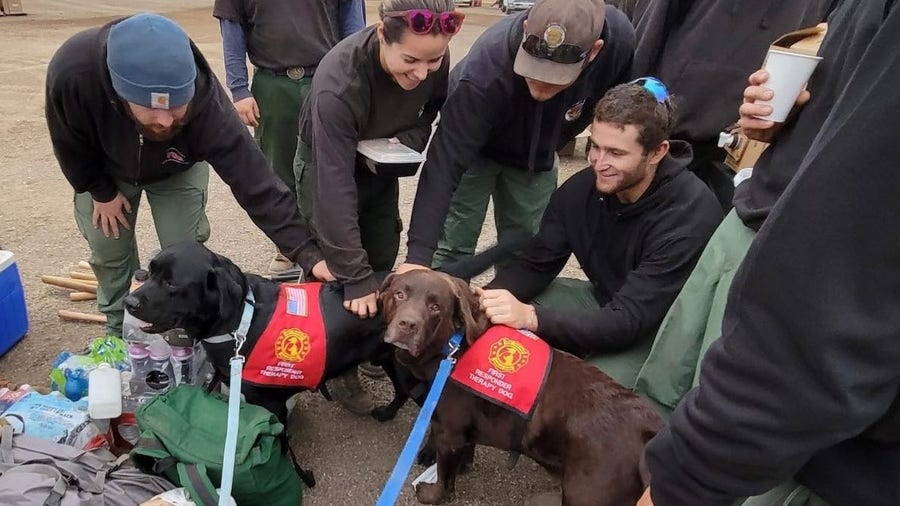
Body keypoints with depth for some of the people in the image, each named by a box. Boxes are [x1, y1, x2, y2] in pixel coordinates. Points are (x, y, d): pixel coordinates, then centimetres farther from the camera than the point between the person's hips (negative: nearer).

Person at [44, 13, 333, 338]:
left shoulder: (206, 104, -45)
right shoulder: (72, 72, -43)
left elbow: (255, 181, -43)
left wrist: (309, 255, -47)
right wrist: (101, 191, -8)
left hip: (177, 172, -1)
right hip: (103, 169, 1)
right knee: (108, 253, 8)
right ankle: (120, 333, 33)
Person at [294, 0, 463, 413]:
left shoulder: (433, 61, -24)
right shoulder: (338, 82, -40)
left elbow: (437, 103, 0)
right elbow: (335, 185, -39)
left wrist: (411, 137, -23)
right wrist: (353, 276, -38)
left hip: (382, 163, 5)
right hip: (328, 164, -4)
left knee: (382, 263, 8)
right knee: (340, 270, -5)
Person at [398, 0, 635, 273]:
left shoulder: (619, 39, -30)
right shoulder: (485, 71, -41)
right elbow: (446, 162, -40)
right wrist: (418, 255, -44)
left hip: (538, 153, 4)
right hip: (475, 147, -3)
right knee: (454, 246, -6)